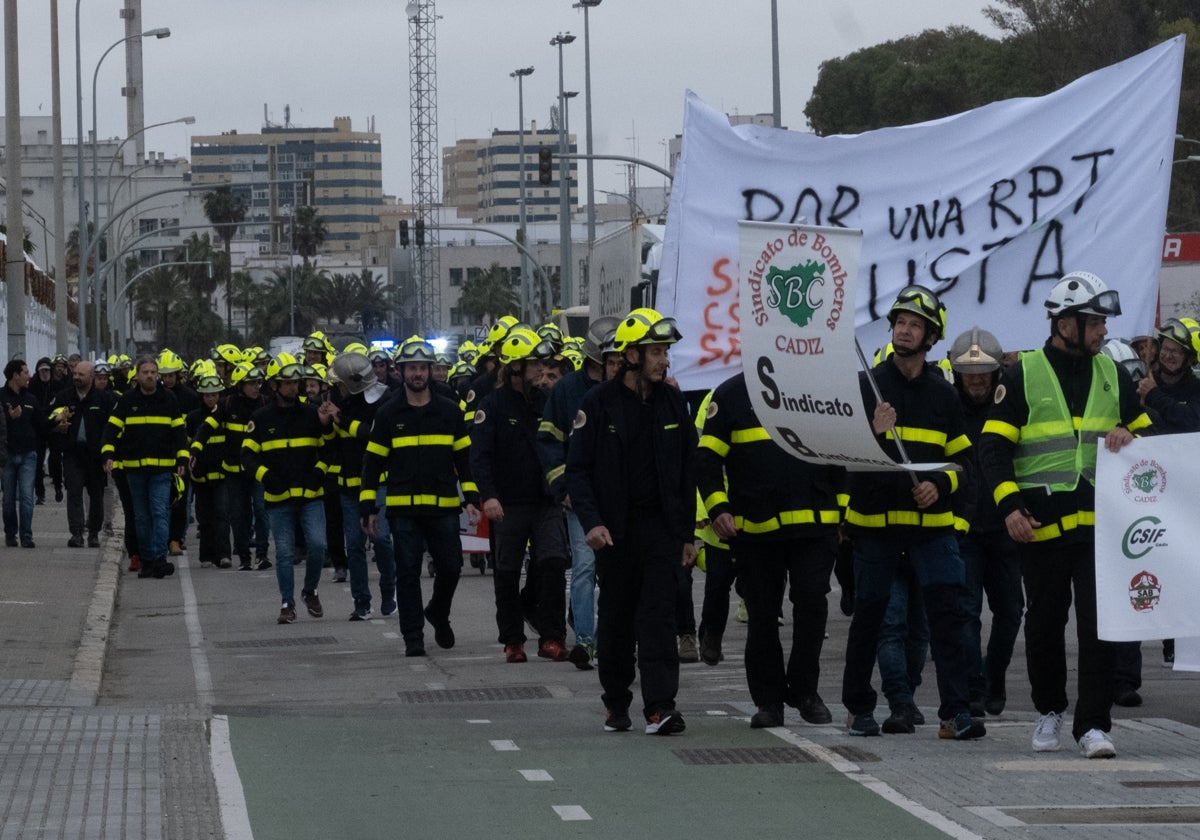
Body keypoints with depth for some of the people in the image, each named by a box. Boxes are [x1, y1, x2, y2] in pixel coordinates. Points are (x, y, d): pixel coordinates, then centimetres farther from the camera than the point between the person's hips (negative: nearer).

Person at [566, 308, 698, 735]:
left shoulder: (673, 402, 7)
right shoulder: (599, 403, -3)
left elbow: (687, 471, 12)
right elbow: (578, 468, -4)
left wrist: (687, 533, 10)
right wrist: (591, 521, -17)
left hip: (661, 526, 2)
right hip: (615, 530, -1)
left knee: (658, 614, -8)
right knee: (616, 617, 8)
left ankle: (659, 706, -13)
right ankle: (616, 703, 21)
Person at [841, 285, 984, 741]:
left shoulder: (943, 394, 9)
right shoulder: (866, 385, 2)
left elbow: (963, 459, 12)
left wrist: (940, 485, -9)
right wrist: (874, 435, -24)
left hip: (932, 521, 1)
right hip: (875, 519, -1)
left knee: (948, 610, -9)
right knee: (868, 615, 6)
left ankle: (954, 712, -10)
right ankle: (859, 708, 19)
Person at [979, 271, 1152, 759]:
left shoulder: (1113, 375, 11)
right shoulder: (1024, 375, 0)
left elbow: (1147, 434, 22)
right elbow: (993, 445, -2)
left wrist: (1127, 437, -3)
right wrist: (1009, 504, -14)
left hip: (1099, 522, 2)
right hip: (1042, 525, -2)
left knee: (1099, 625, -7)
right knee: (1044, 624, 9)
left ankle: (1092, 724, -5)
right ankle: (1049, 710, 29)